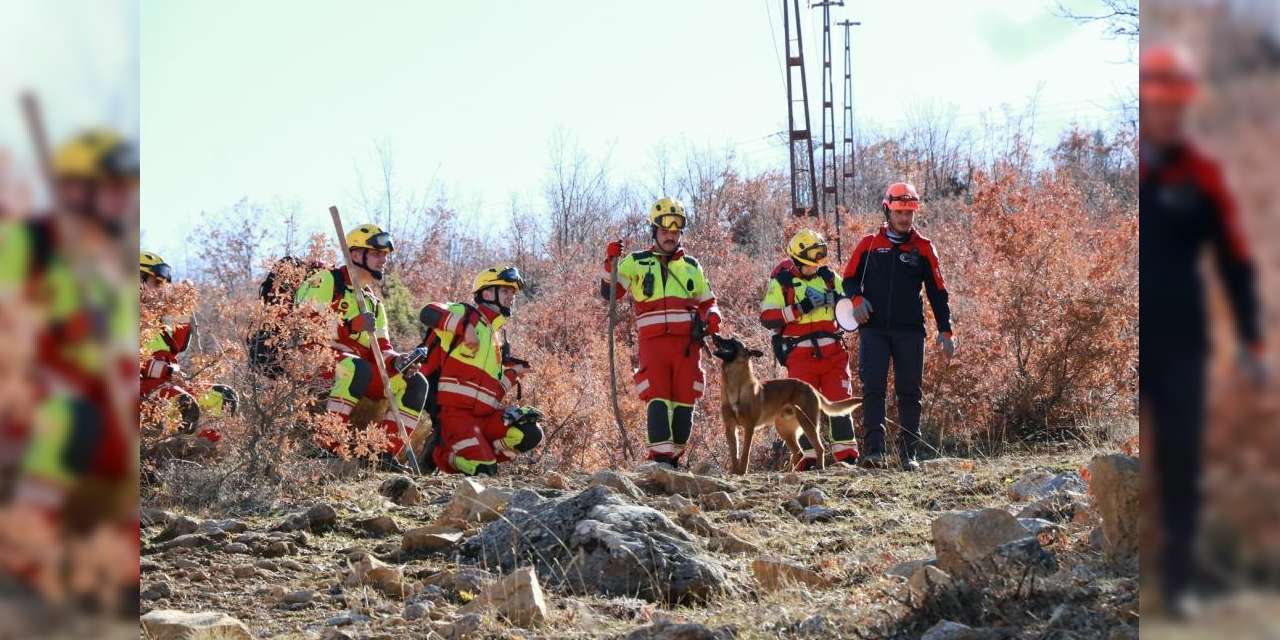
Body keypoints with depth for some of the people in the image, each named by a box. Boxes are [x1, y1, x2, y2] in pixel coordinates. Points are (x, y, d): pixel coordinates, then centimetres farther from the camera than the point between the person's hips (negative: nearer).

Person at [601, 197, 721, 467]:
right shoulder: (636, 263, 12)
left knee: (684, 402, 1)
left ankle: (673, 458, 11)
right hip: (653, 342, -3)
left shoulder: (691, 267, 20)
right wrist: (611, 263, -11)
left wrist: (712, 316, 5)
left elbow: (707, 301, 27)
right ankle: (660, 457, -19)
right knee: (658, 398, -15)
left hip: (687, 343, 3)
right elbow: (609, 293, 4)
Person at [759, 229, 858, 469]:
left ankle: (847, 454, 3)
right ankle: (808, 456, 2)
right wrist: (801, 308, -19)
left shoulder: (828, 277, 13)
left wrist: (838, 300, -3)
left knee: (840, 401, -2)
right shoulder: (781, 281, 0)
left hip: (832, 351, 3)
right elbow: (767, 318, -11)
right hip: (801, 355, -3)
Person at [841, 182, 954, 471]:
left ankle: (908, 453, 8)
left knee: (909, 392, 3)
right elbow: (850, 279, 13)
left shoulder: (924, 248, 7)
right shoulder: (869, 244, 7)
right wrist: (857, 298, -9)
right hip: (874, 329, -1)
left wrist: (945, 330, 3)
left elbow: (937, 292, 9)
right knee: (873, 388, -10)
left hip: (910, 331, 1)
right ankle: (874, 451, -14)